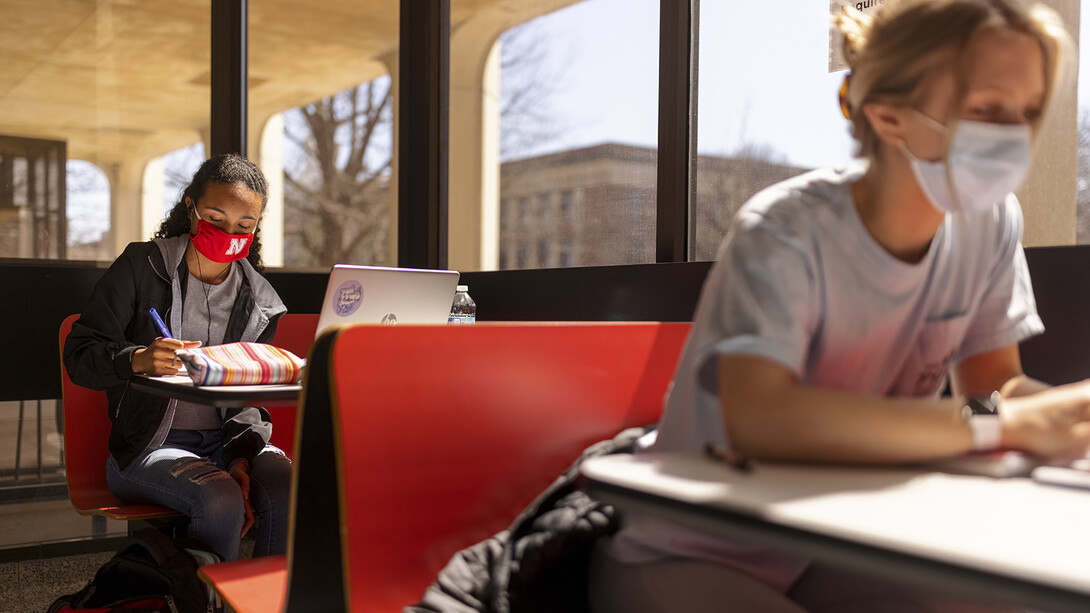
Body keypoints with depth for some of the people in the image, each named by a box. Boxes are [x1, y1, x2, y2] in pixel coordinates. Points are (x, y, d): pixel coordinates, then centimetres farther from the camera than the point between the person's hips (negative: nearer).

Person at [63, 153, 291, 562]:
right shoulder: (141, 267, 0)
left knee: (291, 493, -27)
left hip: (226, 440, 3)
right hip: (147, 446, -3)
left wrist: (241, 455, -12)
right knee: (220, 502, -32)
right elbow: (79, 355, -6)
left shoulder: (260, 299, 10)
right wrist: (138, 360, -29)